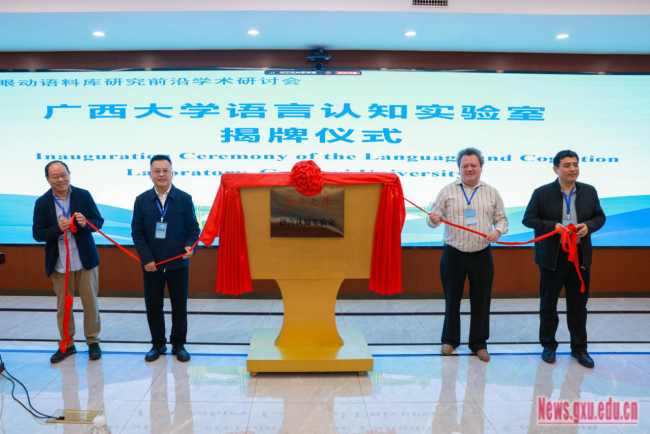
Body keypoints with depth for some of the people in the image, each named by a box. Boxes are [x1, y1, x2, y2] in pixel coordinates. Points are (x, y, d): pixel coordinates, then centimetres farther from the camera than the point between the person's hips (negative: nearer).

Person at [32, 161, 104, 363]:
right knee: (63, 305, 10)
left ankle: (93, 341, 22)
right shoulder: (42, 202, -4)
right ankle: (67, 343, 25)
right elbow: (37, 233, -5)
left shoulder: (84, 195, -3)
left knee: (90, 302, 7)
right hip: (59, 262, 0)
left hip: (86, 259, 0)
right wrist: (58, 228, -23)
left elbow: (99, 221, 0)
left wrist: (85, 223, -22)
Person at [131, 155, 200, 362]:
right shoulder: (142, 200, 1)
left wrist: (190, 246, -20)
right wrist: (147, 259, -10)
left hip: (178, 263, -1)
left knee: (179, 306, 8)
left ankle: (178, 344, 25)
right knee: (153, 307, 9)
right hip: (151, 264, 1)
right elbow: (137, 232, 0)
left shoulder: (184, 199, -2)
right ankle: (158, 344, 27)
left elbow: (193, 228, 0)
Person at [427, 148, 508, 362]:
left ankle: (479, 343, 19)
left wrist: (498, 231, -12)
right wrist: (433, 219, -23)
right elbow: (434, 217, 1)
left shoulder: (492, 193, 8)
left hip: (481, 255, 1)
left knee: (481, 300, 6)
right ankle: (450, 339, 23)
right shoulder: (447, 191, 3)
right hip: (453, 255, -1)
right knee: (452, 299, 8)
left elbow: (501, 218, 9)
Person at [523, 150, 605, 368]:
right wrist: (554, 226, -19)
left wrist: (588, 226, -11)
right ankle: (548, 345, 23)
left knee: (578, 305, 11)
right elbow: (528, 219, -6)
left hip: (580, 256, 3)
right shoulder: (542, 193, -6)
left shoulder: (589, 191, 4)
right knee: (548, 304, 8)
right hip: (552, 257, -2)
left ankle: (579, 348, 24)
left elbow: (600, 217, 11)